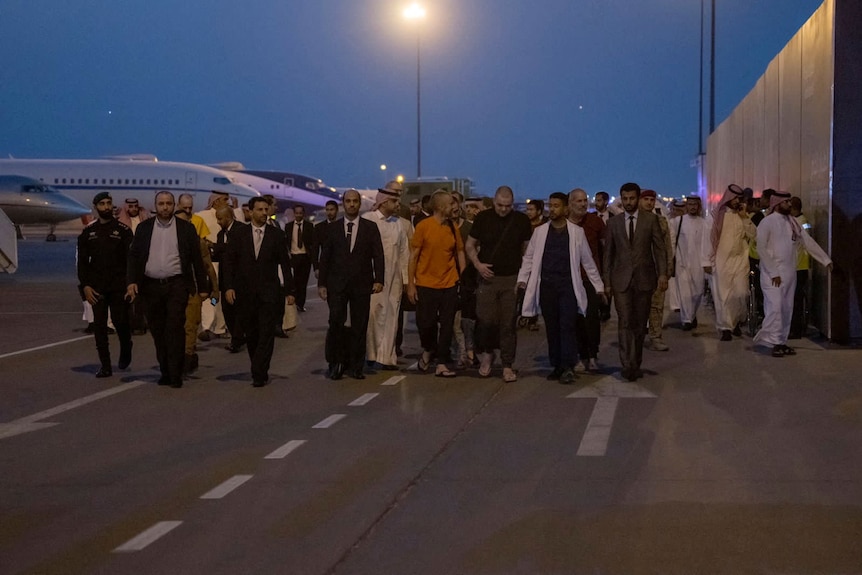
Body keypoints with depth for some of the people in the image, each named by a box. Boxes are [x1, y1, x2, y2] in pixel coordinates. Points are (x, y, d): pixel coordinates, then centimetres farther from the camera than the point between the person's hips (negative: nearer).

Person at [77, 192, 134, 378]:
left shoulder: (123, 230, 1)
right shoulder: (88, 231, 8)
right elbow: (82, 261, 8)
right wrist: (85, 285, -2)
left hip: (119, 285, -2)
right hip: (96, 286, 2)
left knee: (120, 321, -4)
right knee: (99, 325, 0)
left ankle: (125, 350, 27)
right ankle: (105, 366, 6)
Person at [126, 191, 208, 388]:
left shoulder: (186, 228, 4)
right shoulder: (144, 228, 8)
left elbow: (197, 259, 6)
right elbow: (133, 256, 6)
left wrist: (202, 287, 4)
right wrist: (131, 281, -8)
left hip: (177, 285, -2)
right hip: (151, 286, 2)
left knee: (175, 328, -10)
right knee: (157, 331, 6)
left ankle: (175, 374, -7)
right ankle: (165, 371, 16)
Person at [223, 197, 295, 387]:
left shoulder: (276, 234, 4)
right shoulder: (239, 234, 5)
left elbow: (285, 263, 6)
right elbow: (228, 262, 3)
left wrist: (290, 290, 4)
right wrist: (228, 287, -7)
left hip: (268, 291, -1)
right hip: (244, 292, 1)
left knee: (266, 333, -10)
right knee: (250, 334, 7)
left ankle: (259, 374, -10)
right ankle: (260, 370, 21)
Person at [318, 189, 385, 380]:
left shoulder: (370, 228, 6)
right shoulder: (332, 228, 8)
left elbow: (378, 255, 1)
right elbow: (325, 257, 8)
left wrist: (378, 280, -10)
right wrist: (322, 283, 2)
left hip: (361, 284, 0)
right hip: (337, 283, 0)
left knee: (359, 326, 2)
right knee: (336, 323, -7)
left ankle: (355, 366, 10)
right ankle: (335, 364, 6)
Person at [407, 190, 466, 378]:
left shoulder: (453, 228, 5)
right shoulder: (423, 226, -7)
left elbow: (460, 253, 9)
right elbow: (413, 256, -5)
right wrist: (410, 284, -7)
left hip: (449, 285, 3)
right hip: (426, 284, -3)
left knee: (446, 325, 2)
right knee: (425, 323, 0)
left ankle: (441, 364, 9)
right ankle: (428, 351, 30)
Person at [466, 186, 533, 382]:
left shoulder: (522, 220, 1)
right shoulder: (483, 218, 1)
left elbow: (527, 250, 7)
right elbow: (470, 245, 10)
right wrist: (477, 264, -8)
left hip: (512, 279, 0)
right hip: (488, 278, 0)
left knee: (509, 324, 0)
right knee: (486, 320, -5)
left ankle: (507, 366, 8)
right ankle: (487, 353, 22)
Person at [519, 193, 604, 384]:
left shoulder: (576, 232, 6)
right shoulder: (540, 231, 9)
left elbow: (587, 260, 10)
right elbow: (529, 257, 11)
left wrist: (599, 286, 8)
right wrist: (522, 278, -3)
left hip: (568, 284, -2)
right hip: (546, 285, 2)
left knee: (568, 325, -11)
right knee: (552, 327, 4)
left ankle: (568, 367, -13)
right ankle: (557, 366, 11)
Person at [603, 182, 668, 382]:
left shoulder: (651, 219, 3)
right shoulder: (613, 222, 7)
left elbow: (660, 248, 2)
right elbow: (608, 253, 9)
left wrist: (662, 273, -9)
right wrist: (607, 281, 5)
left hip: (644, 278, 0)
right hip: (621, 279, 0)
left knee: (640, 323, 7)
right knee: (625, 322, -10)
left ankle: (636, 363, 18)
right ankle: (628, 365, -16)